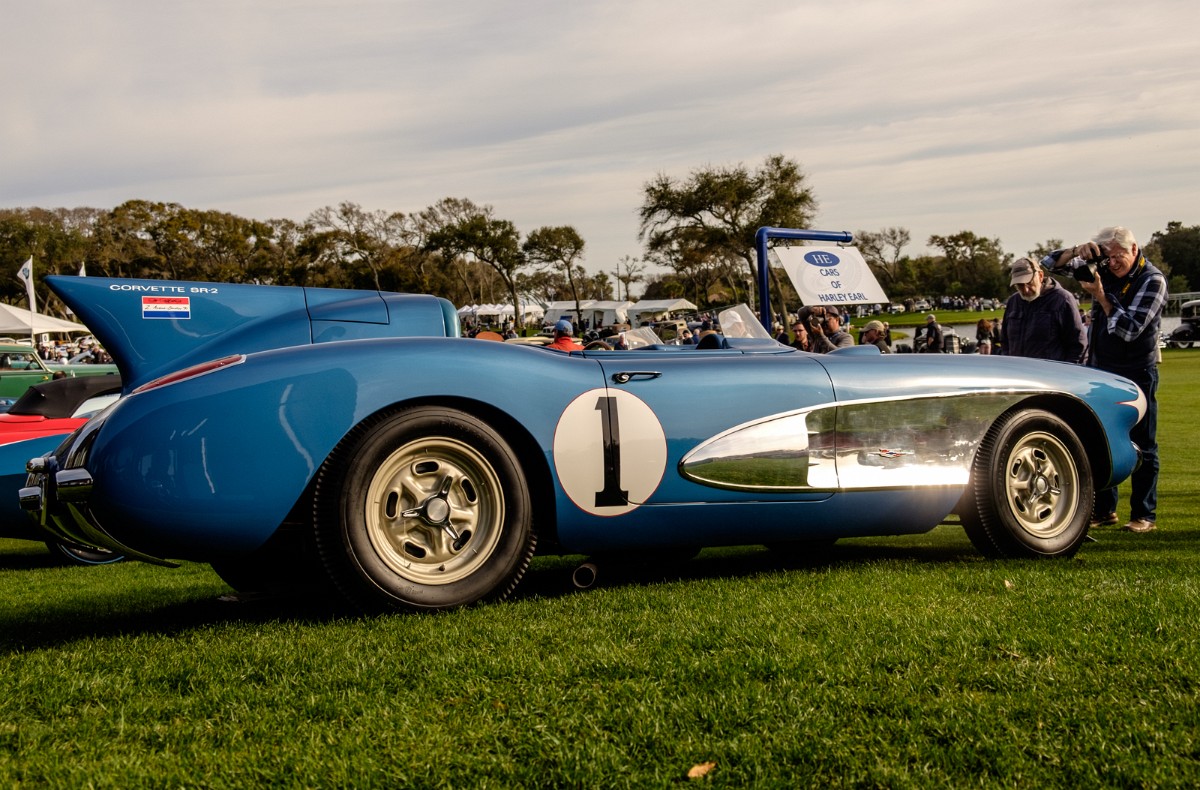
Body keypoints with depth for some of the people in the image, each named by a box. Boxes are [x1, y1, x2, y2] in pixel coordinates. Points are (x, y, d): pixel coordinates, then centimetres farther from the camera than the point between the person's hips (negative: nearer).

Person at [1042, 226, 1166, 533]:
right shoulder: (1101, 269, 4)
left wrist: (1100, 296, -20)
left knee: (1142, 445, 0)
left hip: (1137, 372, -5)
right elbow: (1050, 265, 6)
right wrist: (1077, 251, -12)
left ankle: (1143, 515, 5)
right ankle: (1104, 510, 17)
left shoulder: (1152, 280, -11)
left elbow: (1130, 329, -19)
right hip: (1100, 369, 6)